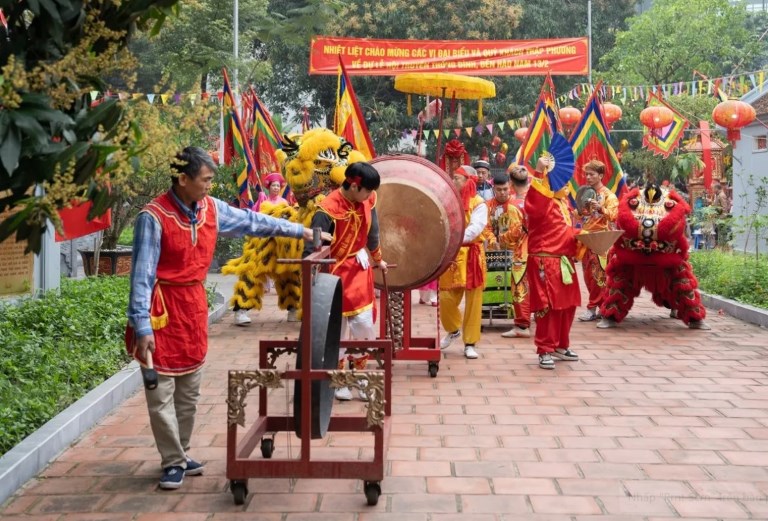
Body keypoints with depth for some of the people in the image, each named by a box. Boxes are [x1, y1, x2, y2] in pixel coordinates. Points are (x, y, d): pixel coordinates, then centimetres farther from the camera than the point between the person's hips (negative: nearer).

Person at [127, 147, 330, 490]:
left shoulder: (211, 209, 2)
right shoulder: (154, 216, -18)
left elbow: (253, 222, 15)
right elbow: (142, 274, -18)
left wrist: (300, 231, 20)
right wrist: (142, 327, -22)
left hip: (194, 306, 7)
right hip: (163, 308, -7)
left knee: (189, 391, 14)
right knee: (162, 393, -1)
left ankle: (180, 455, 27)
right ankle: (174, 461, 10)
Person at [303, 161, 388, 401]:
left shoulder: (367, 201, -5)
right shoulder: (329, 209, -24)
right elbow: (312, 247, -23)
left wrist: (378, 259, 26)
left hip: (360, 271, 5)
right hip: (337, 274, -5)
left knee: (364, 325, 4)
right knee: (336, 329, 5)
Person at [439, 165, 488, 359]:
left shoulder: (478, 203, -4)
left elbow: (476, 228, -18)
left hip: (471, 256, -4)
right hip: (450, 256, 4)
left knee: (473, 301, 0)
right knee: (446, 298, 0)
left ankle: (470, 343, 9)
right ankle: (453, 329, 28)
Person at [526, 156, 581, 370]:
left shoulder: (563, 202, 18)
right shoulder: (542, 200, -10)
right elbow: (533, 208, -36)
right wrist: (539, 174, -39)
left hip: (565, 260, 9)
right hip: (545, 261, -9)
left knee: (567, 304, 13)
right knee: (549, 305, -9)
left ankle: (560, 346, 26)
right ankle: (545, 351, -2)